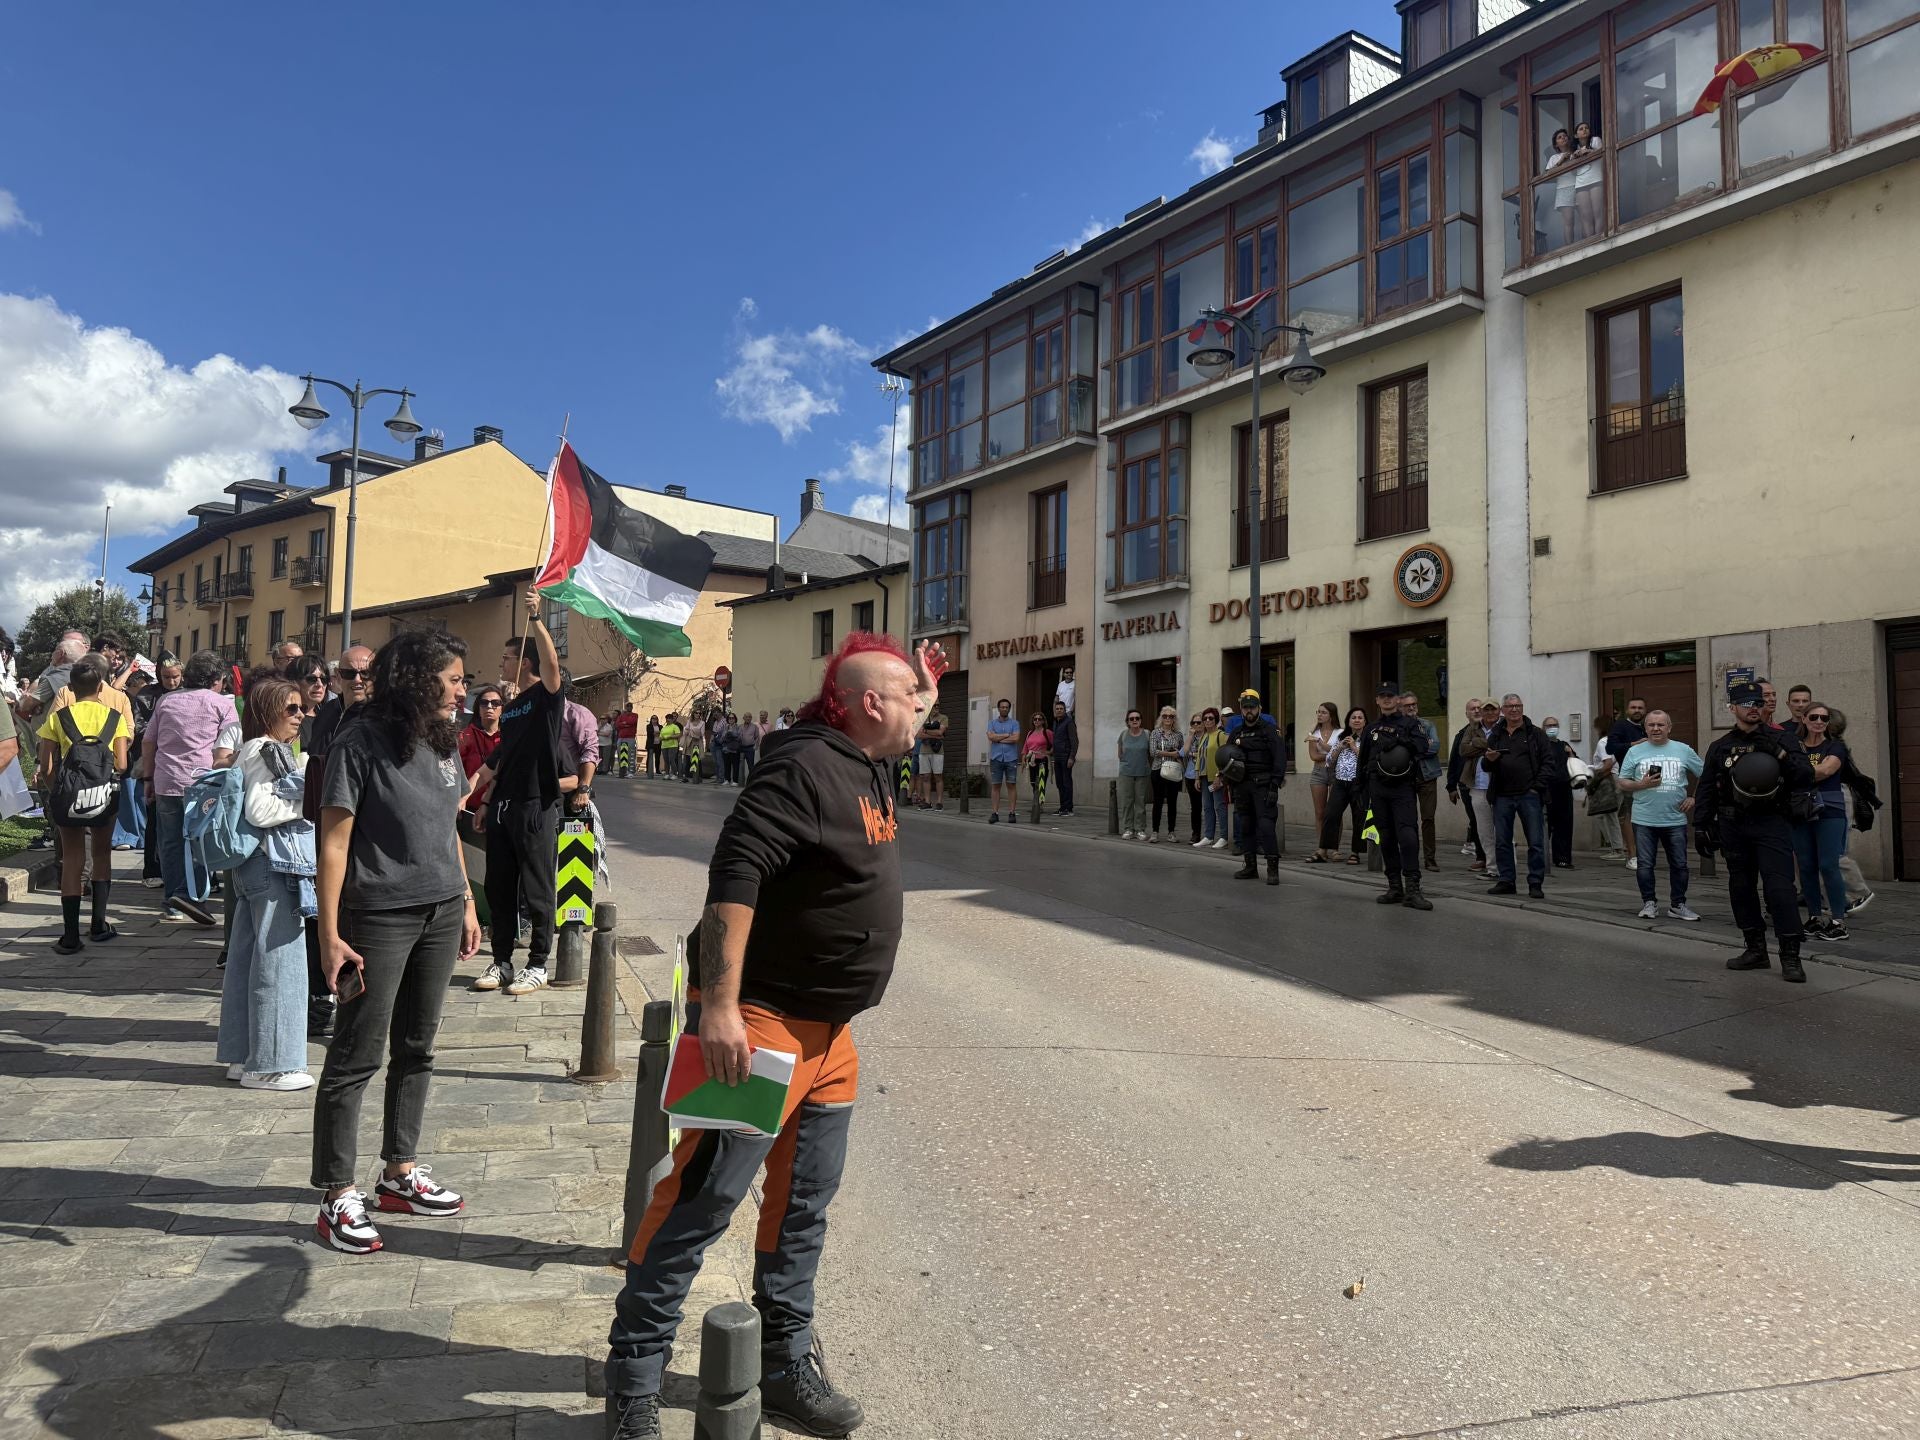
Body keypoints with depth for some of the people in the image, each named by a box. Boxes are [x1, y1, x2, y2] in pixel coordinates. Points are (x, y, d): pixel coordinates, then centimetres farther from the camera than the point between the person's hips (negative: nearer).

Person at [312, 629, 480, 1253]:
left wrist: (466, 903, 15)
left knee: (416, 1048, 14)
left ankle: (401, 1174, 26)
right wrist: (330, 935, -15)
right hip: (381, 916, -6)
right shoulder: (361, 743, -12)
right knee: (357, 1056, 2)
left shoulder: (443, 743, 8)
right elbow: (334, 843, -12)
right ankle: (339, 1197, 12)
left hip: (441, 914, 7)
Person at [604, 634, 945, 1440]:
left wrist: (926, 686, 19)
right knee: (700, 1203, -1)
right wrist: (719, 1005, -32)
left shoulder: (868, 768, 10)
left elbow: (900, 734, 36)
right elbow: (734, 874, -28)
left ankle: (786, 1369, 32)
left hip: (828, 1034, 10)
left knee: (803, 1206, 17)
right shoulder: (804, 766, -20)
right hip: (759, 1023, -9)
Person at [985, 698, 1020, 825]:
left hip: (1011, 758, -1)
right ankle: (995, 813, 2)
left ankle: (1012, 813, 0)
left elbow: (1016, 738, -9)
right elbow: (991, 737, -7)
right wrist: (1007, 735, -5)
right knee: (995, 786, 0)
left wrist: (999, 739, -4)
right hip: (996, 758, 1)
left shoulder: (1014, 723, 7)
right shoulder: (992, 723, 11)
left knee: (1011, 785, -2)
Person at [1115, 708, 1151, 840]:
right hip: (1126, 773, 1)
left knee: (1141, 801, 2)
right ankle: (1127, 829, 8)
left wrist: (1148, 766, 9)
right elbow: (1119, 752, 15)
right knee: (1126, 801, 1)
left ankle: (1140, 830, 9)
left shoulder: (1146, 734, -1)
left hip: (1142, 773, -1)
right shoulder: (1124, 734, 2)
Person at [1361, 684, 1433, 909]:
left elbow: (1423, 748, -11)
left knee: (1407, 835, -14)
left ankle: (1412, 890, -15)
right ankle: (1394, 888, 14)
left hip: (1403, 789, -4)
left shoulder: (1411, 723, 5)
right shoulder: (1371, 729, 17)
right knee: (1386, 838, 7)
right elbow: (1363, 763, 20)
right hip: (1378, 789, 4)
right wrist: (1364, 795, 18)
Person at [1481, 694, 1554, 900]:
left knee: (1535, 842, -1)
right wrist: (1488, 759, -10)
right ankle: (1506, 881, 16)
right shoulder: (1495, 735, 13)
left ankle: (1535, 884, 6)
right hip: (1502, 796, 3)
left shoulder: (1534, 733, 4)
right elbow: (1484, 766, 14)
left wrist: (1538, 786, -10)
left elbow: (1547, 760, -1)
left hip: (1528, 795, -3)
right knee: (1502, 841, 7)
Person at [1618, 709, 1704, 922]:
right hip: (1644, 819, -1)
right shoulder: (1635, 752, 4)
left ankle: (1677, 905, 17)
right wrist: (1641, 785, -13)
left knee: (1679, 864, 6)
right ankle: (1648, 904, 12)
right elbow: (1623, 783, 4)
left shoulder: (1683, 750, 6)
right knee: (1645, 865, 2)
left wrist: (1694, 797, 3)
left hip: (1675, 819, 1)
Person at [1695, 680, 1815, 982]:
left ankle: (1790, 957, -4)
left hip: (1771, 824, -3)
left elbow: (1805, 777, -5)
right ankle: (1756, 950, 20)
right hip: (1733, 826, 3)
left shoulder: (1783, 740, 4)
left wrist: (1779, 754, -18)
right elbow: (1705, 790, 11)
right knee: (1741, 889, 9)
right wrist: (1701, 827, 5)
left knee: (1780, 889, -10)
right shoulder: (1720, 747, 10)